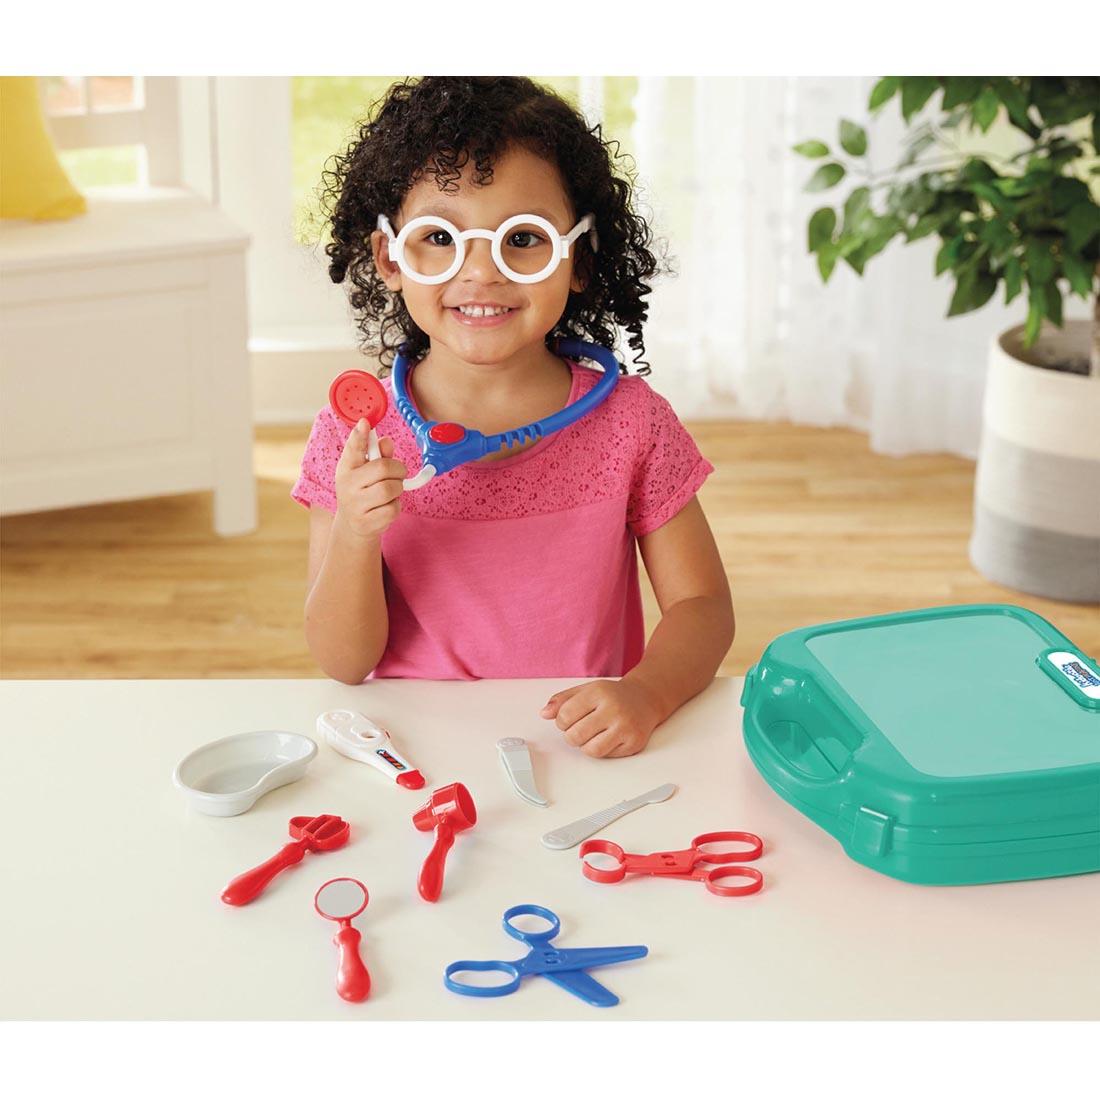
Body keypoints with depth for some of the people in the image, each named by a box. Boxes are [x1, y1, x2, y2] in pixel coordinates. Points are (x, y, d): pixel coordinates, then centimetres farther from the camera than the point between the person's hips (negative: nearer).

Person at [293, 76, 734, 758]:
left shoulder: (629, 421, -4)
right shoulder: (354, 435, -4)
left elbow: (702, 606, 0)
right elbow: (345, 663, -2)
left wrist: (644, 696, -20)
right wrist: (353, 536, -21)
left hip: (586, 756, 2)